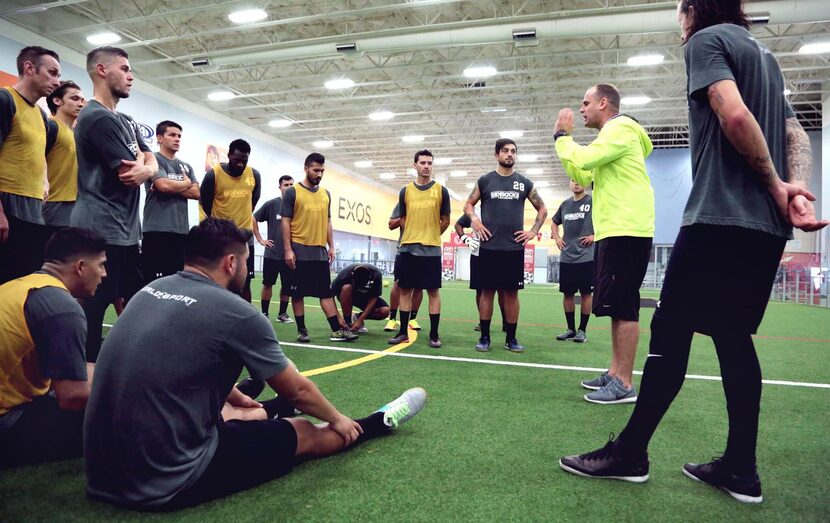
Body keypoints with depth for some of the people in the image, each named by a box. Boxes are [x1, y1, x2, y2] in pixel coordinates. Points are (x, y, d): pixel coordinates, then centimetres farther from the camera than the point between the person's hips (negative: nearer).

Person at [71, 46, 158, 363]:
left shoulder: (126, 122, 19)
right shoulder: (98, 117, -12)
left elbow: (151, 163, 12)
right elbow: (130, 175, -17)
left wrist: (147, 170, -11)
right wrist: (142, 165, 5)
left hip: (125, 231, 10)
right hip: (100, 231, -10)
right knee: (93, 307, -5)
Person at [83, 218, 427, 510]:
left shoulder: (152, 290, 5)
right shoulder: (234, 311, -18)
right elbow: (298, 391, -3)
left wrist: (240, 400, 39)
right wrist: (337, 419, 17)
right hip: (167, 481, -7)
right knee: (303, 432, 11)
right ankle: (381, 421, 33)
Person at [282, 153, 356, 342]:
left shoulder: (326, 194, 12)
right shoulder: (292, 192, -3)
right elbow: (286, 222, -5)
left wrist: (331, 247, 9)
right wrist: (288, 249, -12)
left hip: (320, 253, 4)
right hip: (299, 252, -4)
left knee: (326, 292, 6)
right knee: (297, 292, 4)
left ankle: (338, 329, 7)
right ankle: (301, 330, 14)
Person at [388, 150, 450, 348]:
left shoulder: (441, 190, 3)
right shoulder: (406, 190, 8)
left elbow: (445, 221, 8)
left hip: (432, 249, -2)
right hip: (407, 248, 2)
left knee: (433, 290, 1)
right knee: (405, 289, 5)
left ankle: (434, 335, 8)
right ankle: (403, 332, 15)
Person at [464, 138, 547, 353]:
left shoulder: (524, 183, 8)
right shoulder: (485, 180, 5)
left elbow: (542, 209, 17)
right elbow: (468, 205, 13)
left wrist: (534, 231, 5)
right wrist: (474, 219, -6)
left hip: (515, 247, 1)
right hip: (489, 247, -1)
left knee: (512, 292, 4)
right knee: (487, 291, 2)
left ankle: (511, 338, 14)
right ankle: (484, 337, 11)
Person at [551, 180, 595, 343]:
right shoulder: (565, 204, 13)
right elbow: (554, 223, 28)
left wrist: (595, 236, -10)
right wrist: (557, 238, 12)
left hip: (586, 257, -5)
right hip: (566, 257, 5)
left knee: (586, 293, 1)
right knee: (567, 293, 7)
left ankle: (582, 330, 10)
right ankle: (571, 329, 17)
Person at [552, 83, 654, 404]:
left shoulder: (620, 128, -7)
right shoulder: (612, 134, 25)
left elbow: (583, 160, -20)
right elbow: (581, 176, 25)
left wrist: (562, 136, -2)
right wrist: (563, 139, 19)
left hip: (626, 231, -11)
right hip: (615, 231, 11)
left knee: (623, 307, -10)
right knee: (617, 306, 12)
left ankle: (625, 384, -5)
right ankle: (615, 373, 20)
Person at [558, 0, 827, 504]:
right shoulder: (763, 53, 25)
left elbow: (734, 115, -17)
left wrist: (776, 186, -7)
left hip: (719, 218, -9)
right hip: (768, 226, 9)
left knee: (670, 332, -5)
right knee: (734, 336, 10)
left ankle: (630, 454, 4)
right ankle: (741, 470, 14)